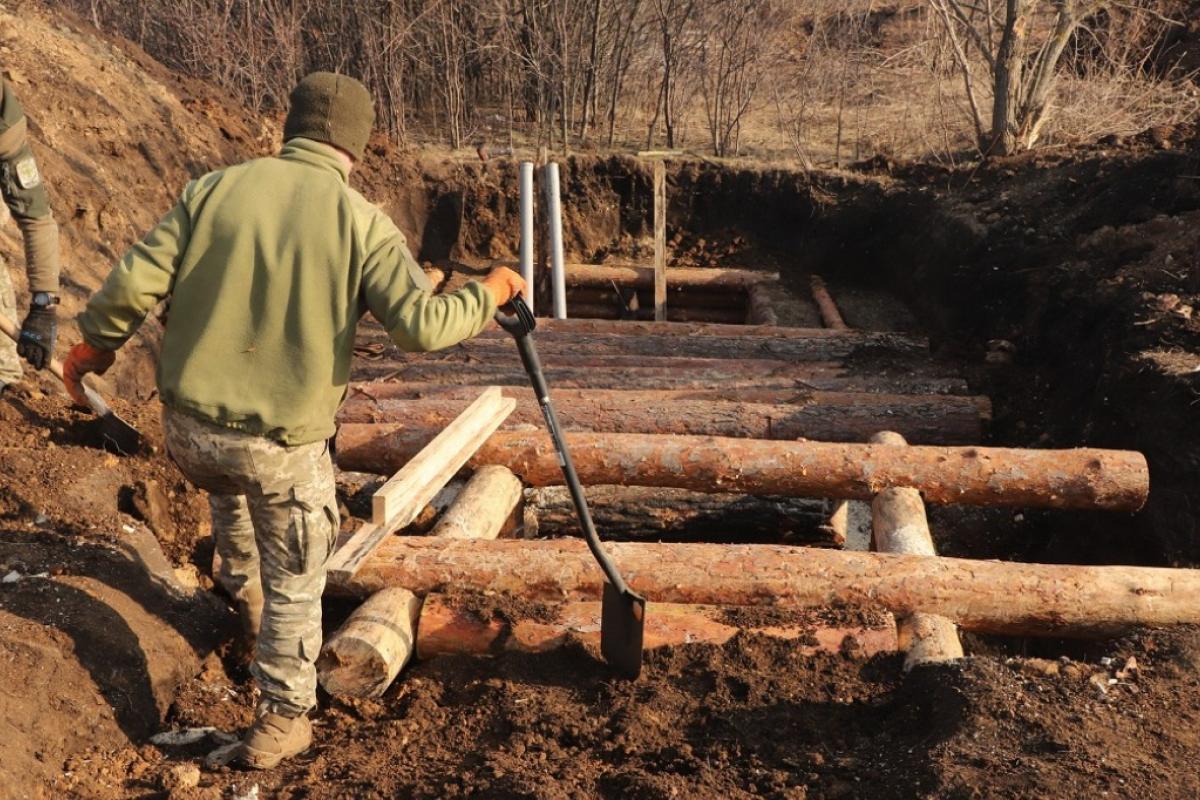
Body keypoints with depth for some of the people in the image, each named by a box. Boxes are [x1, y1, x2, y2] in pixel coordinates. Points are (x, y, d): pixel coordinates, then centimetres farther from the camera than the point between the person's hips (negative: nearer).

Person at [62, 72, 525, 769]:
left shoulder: (216, 189, -3)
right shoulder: (362, 222, -11)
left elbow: (134, 283, -4)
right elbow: (421, 325, -19)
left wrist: (97, 342, 15)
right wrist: (487, 294, 0)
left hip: (188, 429, 4)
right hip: (283, 446, -4)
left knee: (228, 488, 39)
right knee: (296, 584, 17)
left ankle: (244, 591, 59)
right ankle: (284, 720, 26)